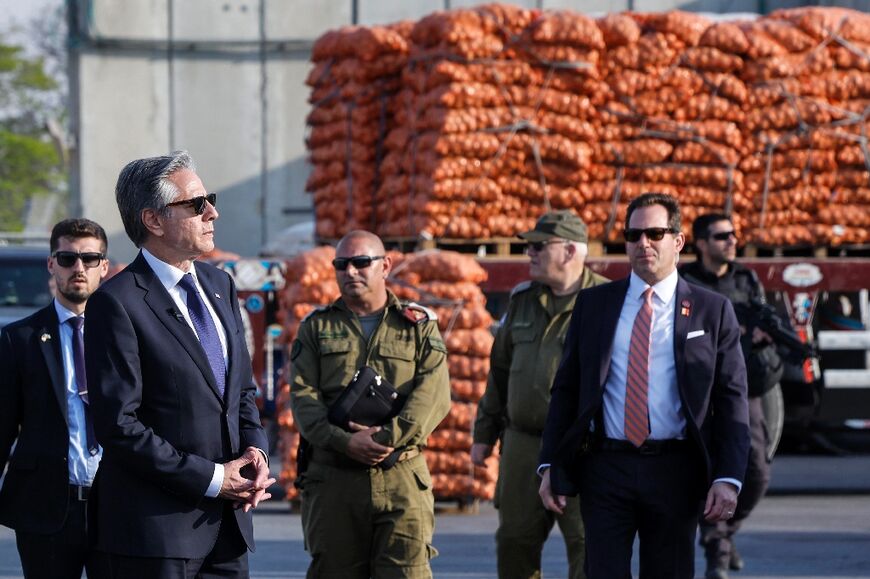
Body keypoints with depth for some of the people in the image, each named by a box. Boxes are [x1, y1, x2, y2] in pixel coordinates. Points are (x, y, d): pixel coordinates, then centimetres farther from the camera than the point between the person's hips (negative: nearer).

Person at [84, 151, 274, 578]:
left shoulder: (219, 285, 14)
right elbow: (119, 425, -16)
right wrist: (211, 479, -16)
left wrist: (255, 449, 1)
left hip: (228, 524, 7)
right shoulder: (116, 303, -11)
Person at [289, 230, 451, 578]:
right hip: (332, 480, 1)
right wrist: (346, 441, -15)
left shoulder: (418, 325, 11)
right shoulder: (316, 327, 14)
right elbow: (303, 397, 1)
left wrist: (389, 438, -17)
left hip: (402, 480, -1)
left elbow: (433, 395, -2)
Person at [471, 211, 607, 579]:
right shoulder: (523, 300, 14)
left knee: (588, 545, -6)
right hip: (523, 445, 6)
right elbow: (500, 369, 20)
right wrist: (485, 433, 18)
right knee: (515, 542, 9)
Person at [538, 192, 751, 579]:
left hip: (675, 474, -1)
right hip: (606, 470, 1)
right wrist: (551, 466, 2)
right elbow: (566, 389, 11)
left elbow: (732, 400, 2)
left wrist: (728, 478, -8)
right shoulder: (592, 304, 10)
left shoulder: (712, 311, 5)